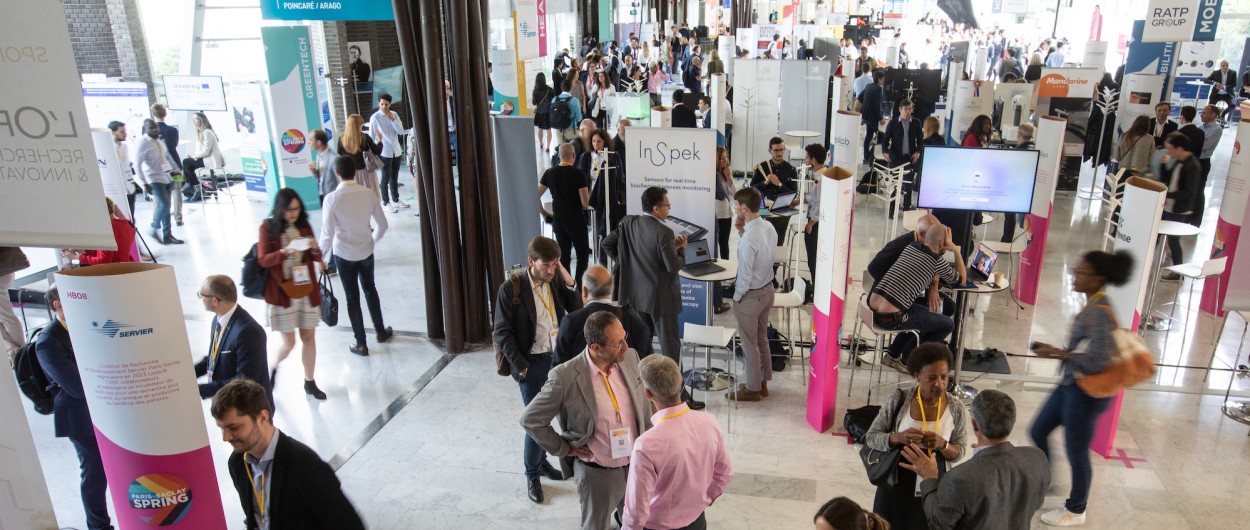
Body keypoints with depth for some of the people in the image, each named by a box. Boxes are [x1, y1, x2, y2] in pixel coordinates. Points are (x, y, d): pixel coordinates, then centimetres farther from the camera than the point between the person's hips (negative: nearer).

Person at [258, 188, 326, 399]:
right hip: (282, 292, -4)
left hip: (307, 291, 4)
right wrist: (284, 251, -27)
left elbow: (317, 258, 7)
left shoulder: (304, 226, 4)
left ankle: (309, 382, 23)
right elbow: (263, 260, -11)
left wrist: (315, 249, -16)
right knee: (289, 342, -1)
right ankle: (274, 368, 31)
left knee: (309, 337, 8)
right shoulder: (268, 227, -6)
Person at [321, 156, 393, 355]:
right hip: (366, 251, 3)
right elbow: (383, 225, -2)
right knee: (370, 289, 25)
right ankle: (381, 331, 37)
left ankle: (361, 344, 18)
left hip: (344, 254, -3)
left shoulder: (332, 199, -18)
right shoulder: (368, 194, -8)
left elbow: (327, 233, -17)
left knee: (352, 297, 10)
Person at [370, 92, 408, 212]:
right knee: (386, 178, 1)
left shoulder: (394, 114, 4)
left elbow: (401, 130, -3)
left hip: (396, 150, 5)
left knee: (394, 177, 16)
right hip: (384, 152, -5)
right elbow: (372, 136, -6)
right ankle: (385, 203, 10)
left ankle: (396, 200, 28)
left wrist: (392, 119, -15)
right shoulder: (375, 117, -9)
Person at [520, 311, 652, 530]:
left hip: (637, 466, 4)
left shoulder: (630, 357, -8)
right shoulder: (565, 377, -23)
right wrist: (565, 449, -9)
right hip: (598, 474, -4)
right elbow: (530, 420, -13)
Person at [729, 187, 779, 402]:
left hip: (751, 295, -9)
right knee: (762, 339, 22)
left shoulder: (749, 238, -29)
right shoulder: (769, 227, -3)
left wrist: (737, 297, -9)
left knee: (750, 344, 9)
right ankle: (762, 382, 36)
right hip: (767, 289, 9)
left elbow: (745, 274, -25)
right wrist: (741, 230, 0)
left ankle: (753, 389, 24)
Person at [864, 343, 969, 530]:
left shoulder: (955, 408, -10)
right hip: (897, 486, -1)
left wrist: (942, 444, -22)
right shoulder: (899, 398, -14)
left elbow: (960, 452, 0)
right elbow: (870, 437, -9)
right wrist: (898, 437, -28)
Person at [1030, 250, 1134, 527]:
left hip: (1086, 392, -9)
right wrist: (1057, 351, 2)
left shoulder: (1099, 312, -25)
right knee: (1038, 432, 20)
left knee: (1076, 453, 10)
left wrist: (1058, 353, -22)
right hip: (1071, 384, 9)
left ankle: (1075, 510, 32)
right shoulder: (1093, 305, 4)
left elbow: (1097, 360, -30)